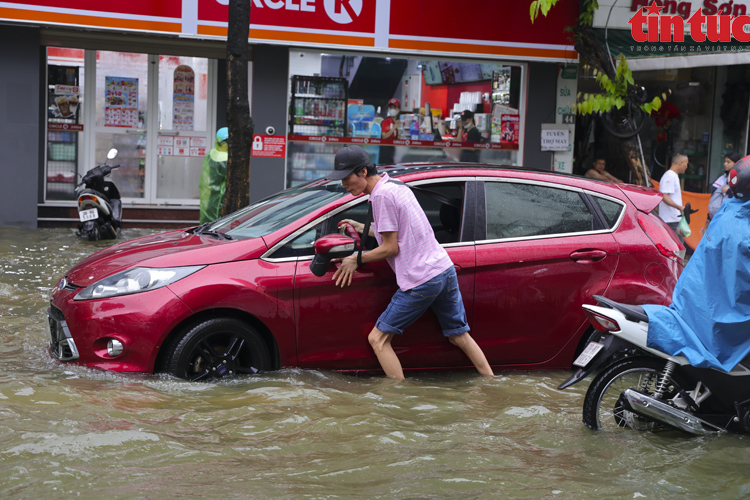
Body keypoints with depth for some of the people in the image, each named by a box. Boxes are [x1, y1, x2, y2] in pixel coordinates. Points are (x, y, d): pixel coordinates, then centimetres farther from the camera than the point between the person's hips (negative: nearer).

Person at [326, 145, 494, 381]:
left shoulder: (381, 195, -13)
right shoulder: (396, 185, 15)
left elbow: (391, 248, -11)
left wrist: (356, 259, 0)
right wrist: (363, 228, 25)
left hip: (421, 281, -9)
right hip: (445, 268, 9)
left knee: (378, 339, -2)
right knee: (460, 337, 18)